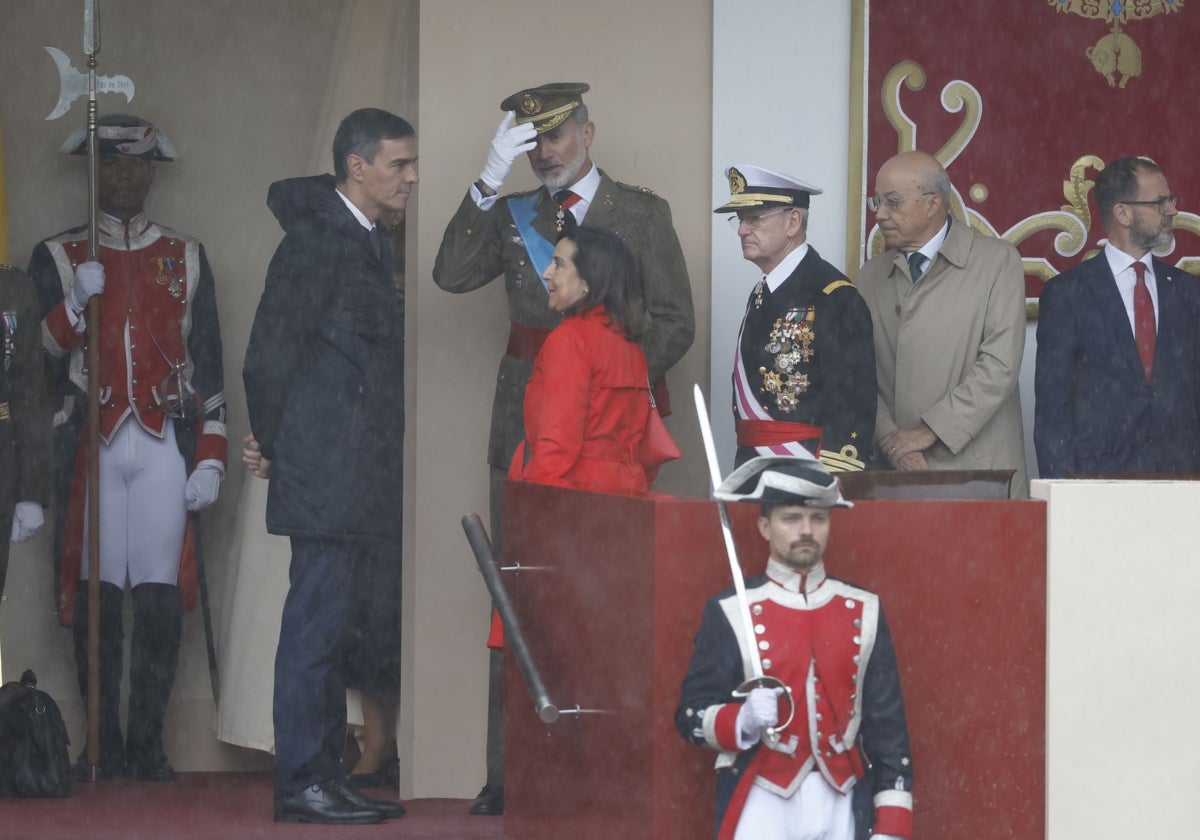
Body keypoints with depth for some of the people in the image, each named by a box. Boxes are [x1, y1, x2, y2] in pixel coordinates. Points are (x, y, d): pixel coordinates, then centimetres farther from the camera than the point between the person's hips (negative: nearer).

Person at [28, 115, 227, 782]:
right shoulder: (57, 258, 11)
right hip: (91, 445, 0)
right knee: (97, 595, -4)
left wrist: (211, 459, 3)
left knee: (161, 596, -6)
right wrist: (76, 304, -13)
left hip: (165, 447, 1)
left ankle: (149, 744, 0)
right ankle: (104, 744, 4)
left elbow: (209, 364, 11)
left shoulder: (186, 258, 14)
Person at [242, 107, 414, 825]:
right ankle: (302, 785, -4)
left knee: (329, 629, 11)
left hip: (360, 481, 9)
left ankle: (325, 778, 16)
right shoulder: (315, 242, -12)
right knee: (316, 624, -7)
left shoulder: (369, 241, 18)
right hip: (328, 474, -9)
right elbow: (268, 362, -13)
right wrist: (279, 448, -3)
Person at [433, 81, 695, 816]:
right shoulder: (512, 213, 14)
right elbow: (452, 275, -3)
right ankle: (510, 773, 3)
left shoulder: (641, 213, 6)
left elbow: (674, 324, 2)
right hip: (527, 419, 3)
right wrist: (490, 180, -9)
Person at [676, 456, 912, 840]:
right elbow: (692, 715, -1)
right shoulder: (731, 613, 0)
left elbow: (887, 723, 9)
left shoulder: (863, 611, 9)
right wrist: (742, 721, -23)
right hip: (762, 807, -3)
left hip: (840, 808, 3)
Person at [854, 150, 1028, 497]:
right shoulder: (871, 276, 14)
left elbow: (1000, 365, -8)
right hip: (896, 469, 3)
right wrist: (889, 440, -9)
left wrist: (930, 430, -12)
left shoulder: (997, 261, 1)